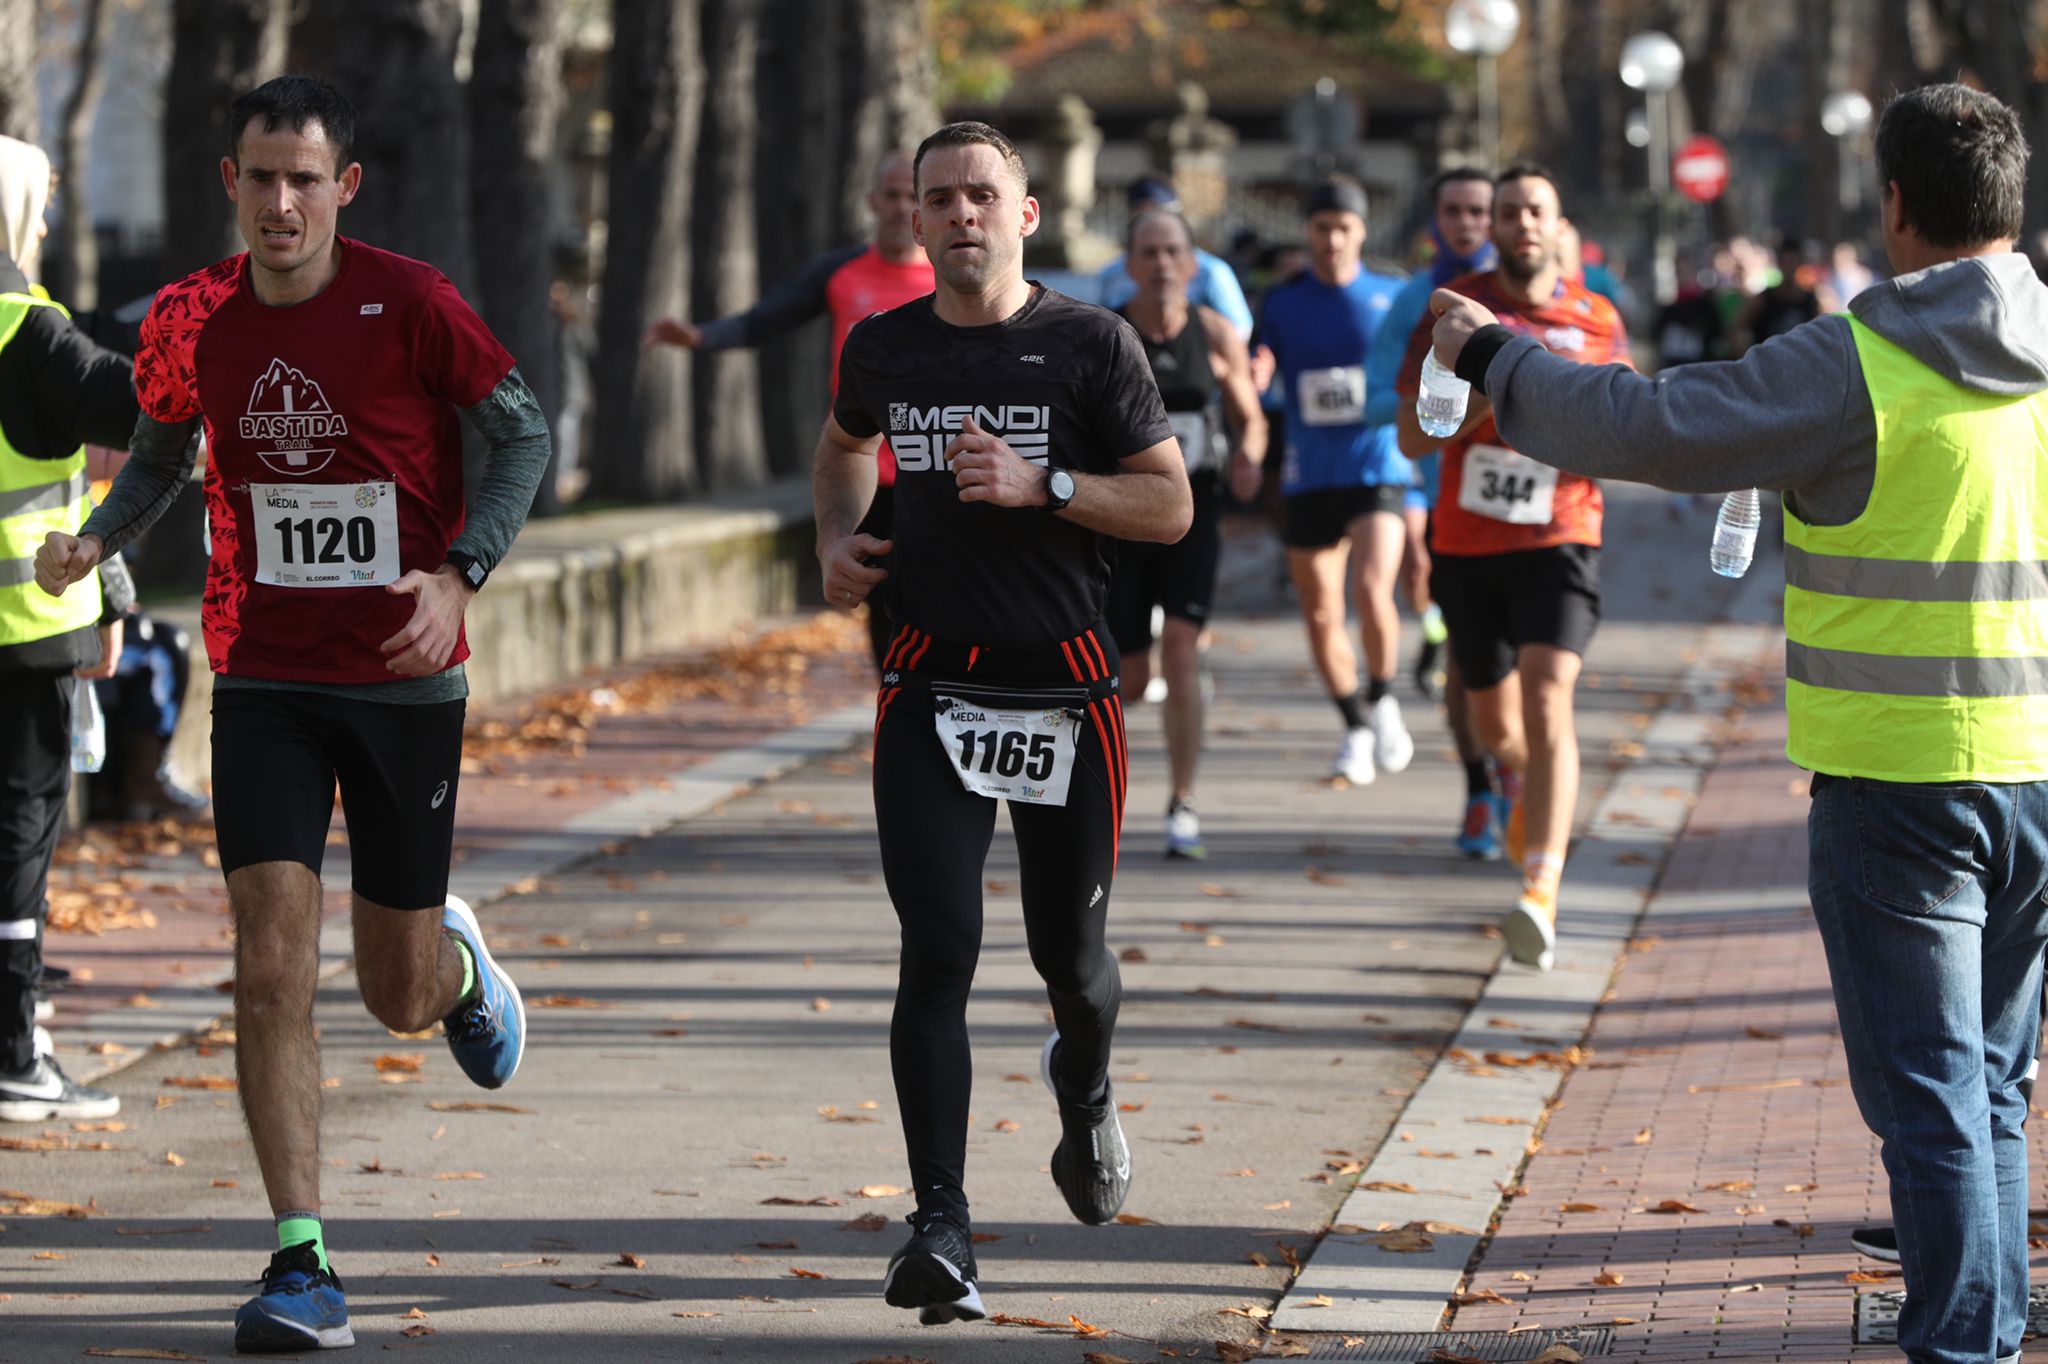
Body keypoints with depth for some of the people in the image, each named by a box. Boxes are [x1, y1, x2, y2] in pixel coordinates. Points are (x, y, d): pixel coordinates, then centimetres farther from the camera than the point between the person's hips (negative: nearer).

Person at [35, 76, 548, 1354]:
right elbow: (164, 445, 17)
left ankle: (456, 959, 48)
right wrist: (96, 539, -2)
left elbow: (525, 432, -2)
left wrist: (460, 574, -16)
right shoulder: (193, 321, -1)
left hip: (406, 678, -2)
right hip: (264, 679, 2)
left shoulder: (409, 302, -11)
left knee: (399, 996, 8)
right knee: (274, 962, -13)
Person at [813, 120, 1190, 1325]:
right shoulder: (884, 349, 7)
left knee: (1070, 950, 9)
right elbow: (845, 446, 30)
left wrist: (1041, 484, -18)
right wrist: (837, 540, 11)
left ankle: (1084, 1085, 45)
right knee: (939, 953, -11)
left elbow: (1171, 506, -5)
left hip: (1066, 685, -1)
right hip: (933, 688, 1)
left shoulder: (1089, 344, -4)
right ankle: (942, 1226, -14)